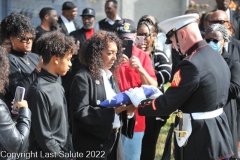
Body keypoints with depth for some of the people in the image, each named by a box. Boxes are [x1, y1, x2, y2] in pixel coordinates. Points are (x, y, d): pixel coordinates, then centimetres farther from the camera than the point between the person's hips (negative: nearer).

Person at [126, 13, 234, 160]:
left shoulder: (191, 64, -21)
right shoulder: (218, 57, 6)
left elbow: (166, 105, -19)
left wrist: (139, 102, -1)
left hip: (199, 141, -8)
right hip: (220, 134, 9)